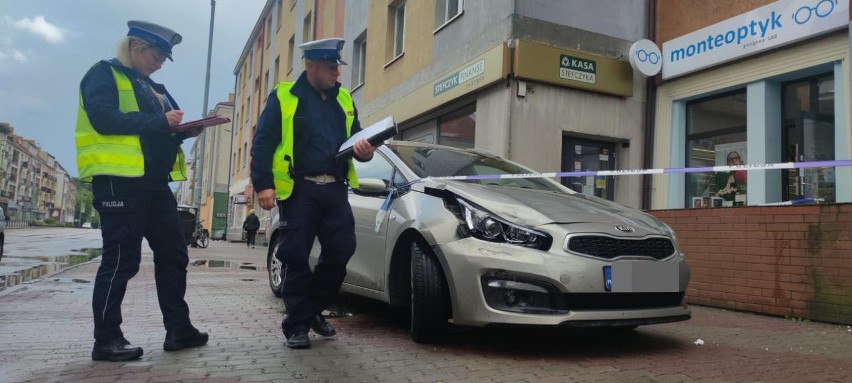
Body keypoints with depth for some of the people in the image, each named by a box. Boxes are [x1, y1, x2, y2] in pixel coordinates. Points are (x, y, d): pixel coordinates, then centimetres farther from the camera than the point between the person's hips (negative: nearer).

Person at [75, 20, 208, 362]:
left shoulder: (150, 87, 24)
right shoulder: (104, 74, -1)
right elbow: (103, 118, -18)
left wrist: (185, 130, 3)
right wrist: (159, 121, -20)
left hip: (154, 181, 9)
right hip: (119, 179, -9)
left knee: (173, 253, 8)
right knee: (121, 259, -5)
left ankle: (178, 329, 15)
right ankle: (106, 340, 6)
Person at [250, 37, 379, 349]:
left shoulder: (343, 100, 16)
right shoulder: (284, 97, 1)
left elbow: (356, 136, 21)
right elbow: (263, 144, -4)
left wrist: (364, 150, -3)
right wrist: (263, 184, -13)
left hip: (334, 189, 5)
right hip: (299, 189, -4)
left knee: (341, 250, 1)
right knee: (296, 257, -2)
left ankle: (315, 309, 22)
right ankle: (297, 324, 11)